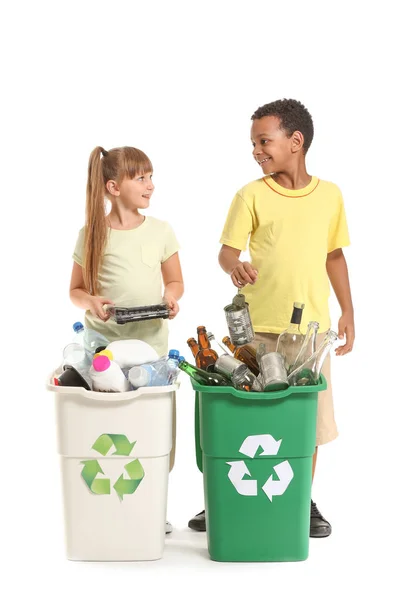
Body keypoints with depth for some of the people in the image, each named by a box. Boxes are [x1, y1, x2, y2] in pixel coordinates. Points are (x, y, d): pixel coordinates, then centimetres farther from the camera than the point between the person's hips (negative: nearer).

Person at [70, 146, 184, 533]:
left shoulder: (160, 231, 5)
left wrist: (171, 297, -7)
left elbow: (175, 280, 15)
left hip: (151, 343, 2)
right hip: (103, 345, -2)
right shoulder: (92, 235, -1)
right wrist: (91, 301, -14)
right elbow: (75, 290, 7)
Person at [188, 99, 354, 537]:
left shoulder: (330, 195, 5)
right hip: (257, 327, -2)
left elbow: (334, 255, 13)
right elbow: (228, 250, -3)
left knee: (310, 418, 7)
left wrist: (347, 312, 10)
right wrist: (234, 266, -27)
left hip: (312, 327, 2)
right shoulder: (251, 195, -2)